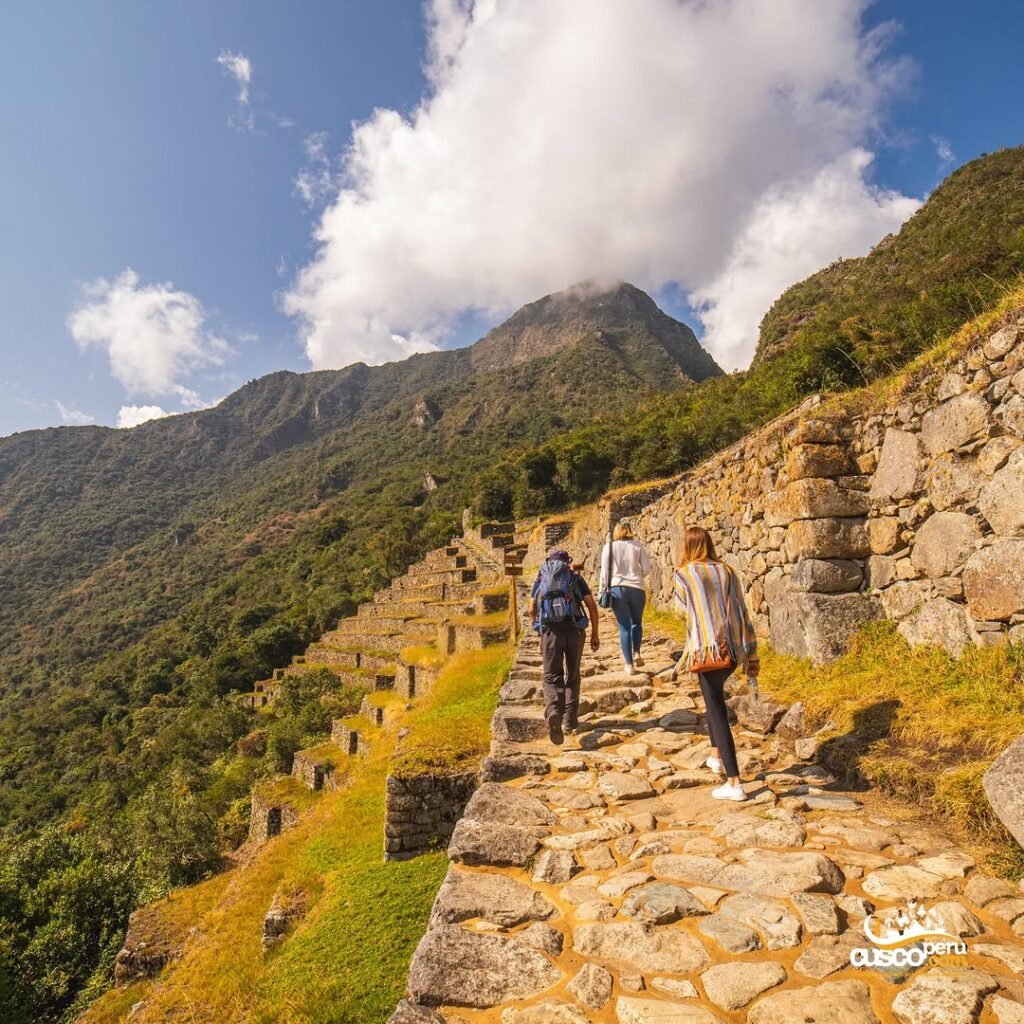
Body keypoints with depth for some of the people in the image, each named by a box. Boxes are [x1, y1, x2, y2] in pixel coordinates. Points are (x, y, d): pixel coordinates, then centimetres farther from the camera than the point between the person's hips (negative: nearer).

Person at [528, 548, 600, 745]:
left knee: (552, 677, 0)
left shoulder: (540, 578, 19)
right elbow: (592, 606, 8)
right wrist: (595, 634, 13)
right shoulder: (576, 578, 17)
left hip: (551, 630, 0)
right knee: (572, 676, 17)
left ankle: (553, 711, -27)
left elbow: (532, 609, 11)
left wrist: (540, 630, 24)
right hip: (575, 629, 0)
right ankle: (570, 720, 17)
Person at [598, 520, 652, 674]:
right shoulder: (637, 545, 3)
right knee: (636, 622, 21)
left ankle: (629, 664, 5)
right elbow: (647, 568, 2)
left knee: (624, 627, 5)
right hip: (637, 589, 1)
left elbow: (604, 570, 0)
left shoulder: (608, 547, 2)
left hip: (617, 589, 0)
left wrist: (602, 591, 6)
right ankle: (637, 653, 3)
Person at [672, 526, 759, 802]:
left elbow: (684, 610, 4)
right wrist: (752, 656, 10)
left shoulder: (683, 575, -5)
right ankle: (716, 756, 38)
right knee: (714, 698, 28)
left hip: (707, 650, -5)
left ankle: (734, 783, 3)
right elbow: (743, 614, 5)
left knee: (717, 711, 1)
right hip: (734, 649, 5)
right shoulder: (727, 572, 6)